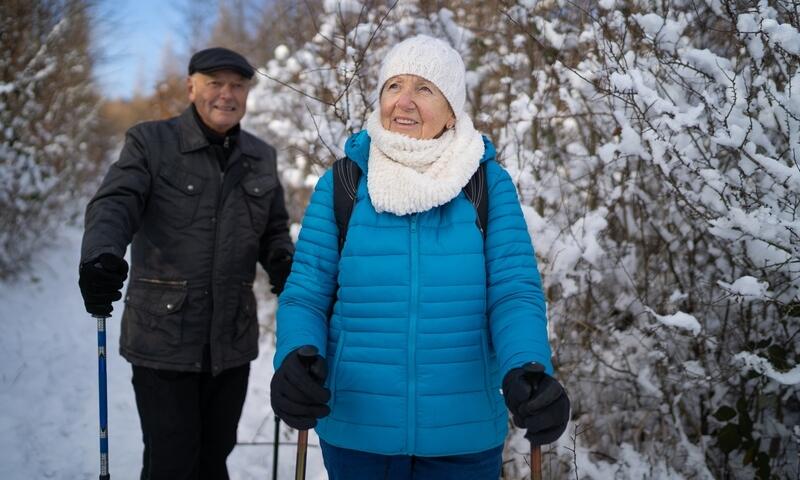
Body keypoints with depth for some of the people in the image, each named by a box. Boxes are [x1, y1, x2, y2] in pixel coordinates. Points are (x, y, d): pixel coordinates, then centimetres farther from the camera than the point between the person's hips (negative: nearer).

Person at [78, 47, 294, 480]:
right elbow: (114, 204, -16)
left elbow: (274, 231, 17)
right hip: (163, 338, -4)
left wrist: (284, 265, -5)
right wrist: (102, 256, -37)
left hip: (232, 342, 4)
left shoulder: (261, 157, 12)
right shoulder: (150, 143, -2)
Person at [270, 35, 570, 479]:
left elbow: (514, 292, -8)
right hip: (355, 433, 1)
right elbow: (305, 295, -1)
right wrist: (296, 360, -22)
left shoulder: (489, 183, -2)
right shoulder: (341, 184, 0)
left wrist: (529, 372, -27)